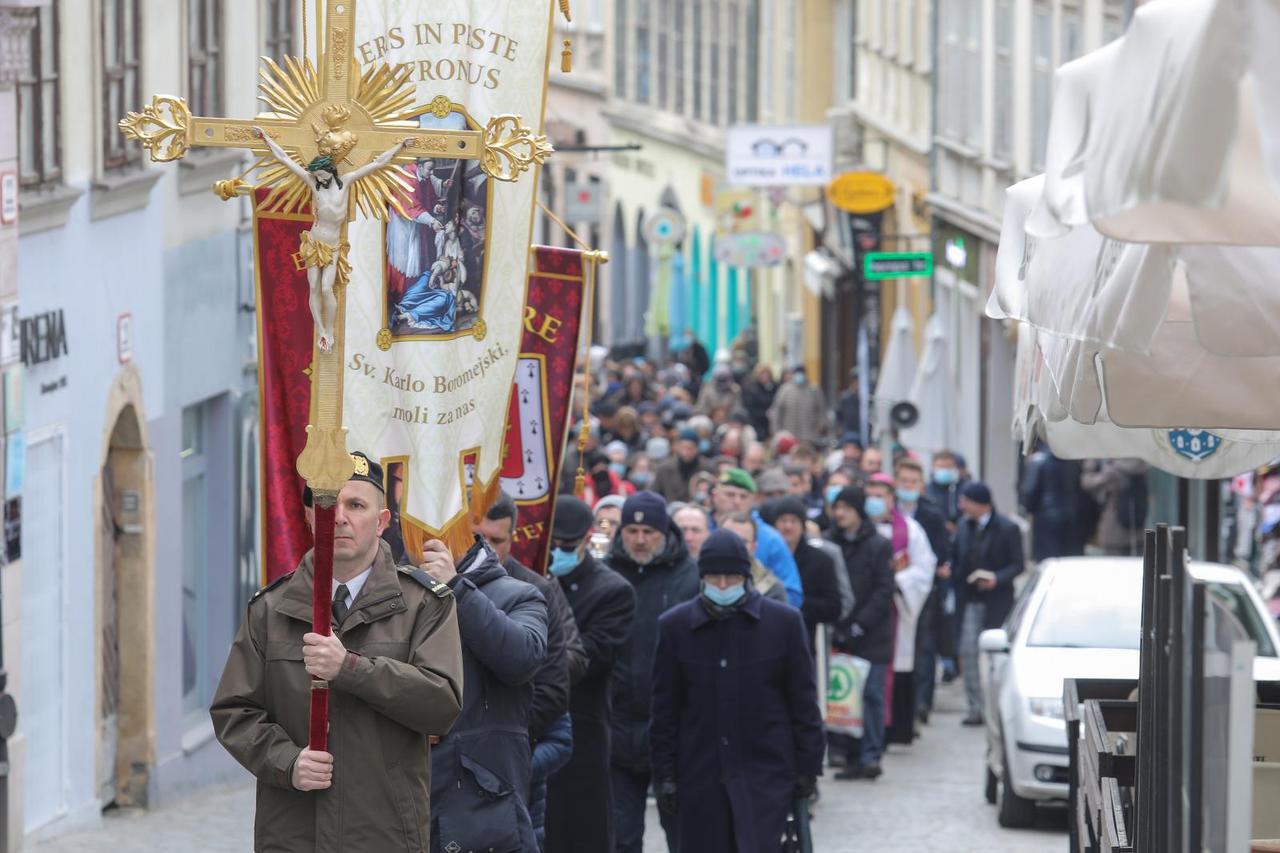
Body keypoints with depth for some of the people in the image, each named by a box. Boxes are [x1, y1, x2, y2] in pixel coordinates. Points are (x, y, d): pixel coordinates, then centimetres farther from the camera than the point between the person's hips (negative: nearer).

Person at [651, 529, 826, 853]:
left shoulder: (784, 622, 0)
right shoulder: (675, 626, 3)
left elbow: (803, 701, 4)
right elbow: (664, 707, 6)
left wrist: (807, 768, 3)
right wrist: (665, 775, 3)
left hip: (766, 774, -2)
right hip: (700, 775, 2)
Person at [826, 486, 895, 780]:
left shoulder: (879, 546, -2)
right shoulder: (830, 544, 8)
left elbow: (885, 591, -5)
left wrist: (859, 624, -12)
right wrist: (836, 627, -2)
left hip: (871, 636, -3)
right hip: (840, 634, 3)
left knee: (871, 694, -4)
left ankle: (870, 756, -2)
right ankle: (847, 753, 5)